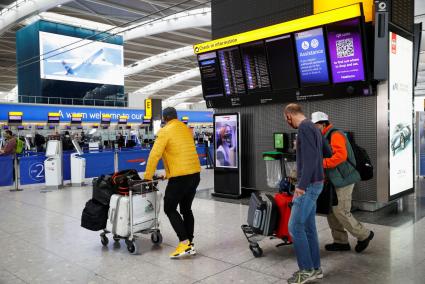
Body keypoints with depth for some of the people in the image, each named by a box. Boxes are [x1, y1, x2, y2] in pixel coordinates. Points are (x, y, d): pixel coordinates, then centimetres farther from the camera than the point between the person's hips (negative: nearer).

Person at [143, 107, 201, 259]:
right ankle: (190, 244, 18)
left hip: (180, 177, -7)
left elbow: (155, 154, -12)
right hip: (195, 173, 7)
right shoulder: (186, 129, 15)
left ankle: (184, 243, -4)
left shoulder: (165, 131, -6)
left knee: (170, 209, 4)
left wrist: (147, 177, -3)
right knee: (186, 209, 16)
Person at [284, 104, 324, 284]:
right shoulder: (312, 127, 17)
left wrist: (301, 185, -22)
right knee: (308, 226, 12)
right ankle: (315, 268, 19)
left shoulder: (304, 128, -13)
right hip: (313, 183, 10)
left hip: (309, 185, -10)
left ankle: (307, 270, 4)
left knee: (295, 226, -5)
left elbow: (310, 158, -22)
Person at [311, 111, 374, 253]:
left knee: (341, 212, -6)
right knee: (331, 211, 11)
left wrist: (322, 163, -27)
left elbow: (341, 155, -28)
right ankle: (341, 241, 19)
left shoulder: (335, 135, -13)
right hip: (335, 181, 10)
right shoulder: (326, 137, 18)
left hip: (343, 180, -10)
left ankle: (364, 235, 13)